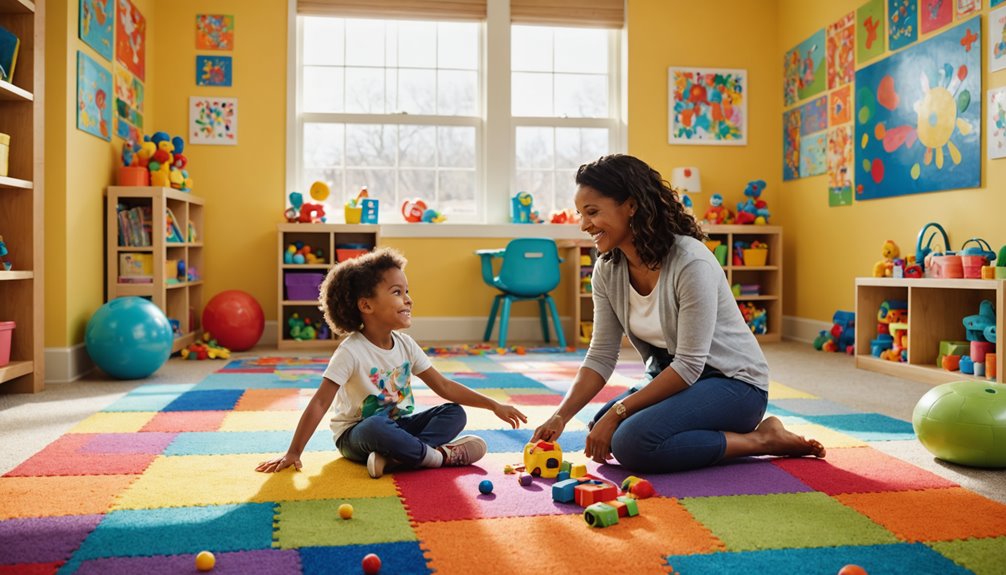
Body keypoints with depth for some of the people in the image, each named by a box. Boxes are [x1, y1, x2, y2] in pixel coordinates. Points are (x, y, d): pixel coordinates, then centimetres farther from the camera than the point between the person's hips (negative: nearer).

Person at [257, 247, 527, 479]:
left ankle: (393, 456, -30)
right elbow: (319, 404, -21)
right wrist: (293, 453, -24)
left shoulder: (405, 344, -1)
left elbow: (444, 386, 2)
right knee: (376, 426, -41)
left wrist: (494, 405, -4)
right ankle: (441, 455, -23)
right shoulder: (351, 352, -20)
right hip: (355, 434, -7)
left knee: (455, 413, -11)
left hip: (397, 424, 7)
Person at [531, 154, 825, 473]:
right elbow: (601, 356, -4)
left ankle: (761, 439, -8)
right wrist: (560, 417, -17)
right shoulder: (607, 270, -4)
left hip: (733, 382, -8)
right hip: (670, 376, 8)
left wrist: (617, 412, -25)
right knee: (601, 433, -8)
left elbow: (689, 365, -25)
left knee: (632, 443, -26)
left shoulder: (690, 262, -26)